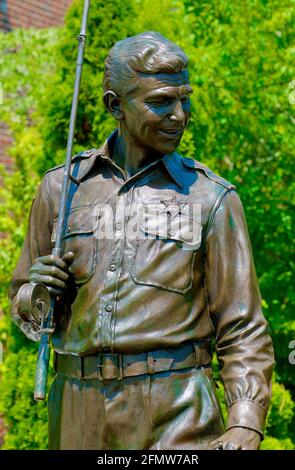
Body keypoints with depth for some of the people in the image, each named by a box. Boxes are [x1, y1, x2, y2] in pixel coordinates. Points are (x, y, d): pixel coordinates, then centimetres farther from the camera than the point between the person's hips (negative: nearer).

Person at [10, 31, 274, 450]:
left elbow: (243, 330, 0)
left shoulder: (211, 197, 1)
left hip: (177, 419, -2)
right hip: (79, 416, 3)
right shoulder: (62, 187, 7)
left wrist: (245, 427, -13)